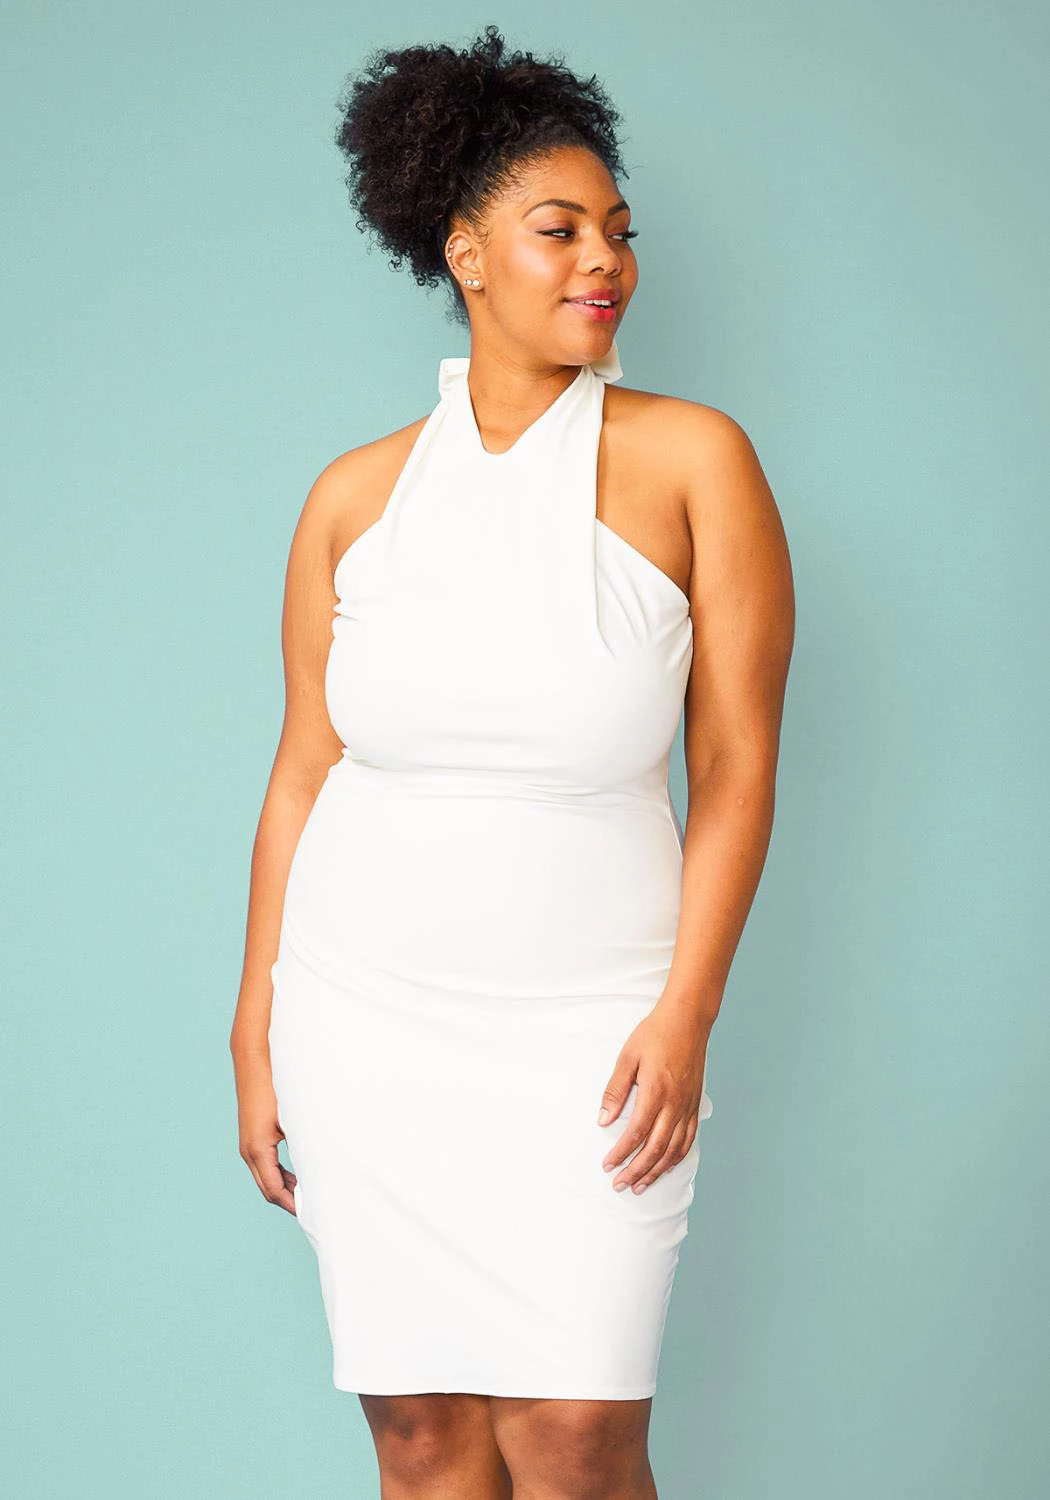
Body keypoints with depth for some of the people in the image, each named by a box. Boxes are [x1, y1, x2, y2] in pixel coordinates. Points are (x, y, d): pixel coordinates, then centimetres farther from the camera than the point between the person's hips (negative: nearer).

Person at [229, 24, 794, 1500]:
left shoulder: (692, 459, -3)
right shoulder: (356, 495, 4)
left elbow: (738, 765, -4)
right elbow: (302, 774, 8)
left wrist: (685, 1017, -9)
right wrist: (254, 1033, 8)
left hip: (586, 1033, -2)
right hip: (364, 1028, 2)